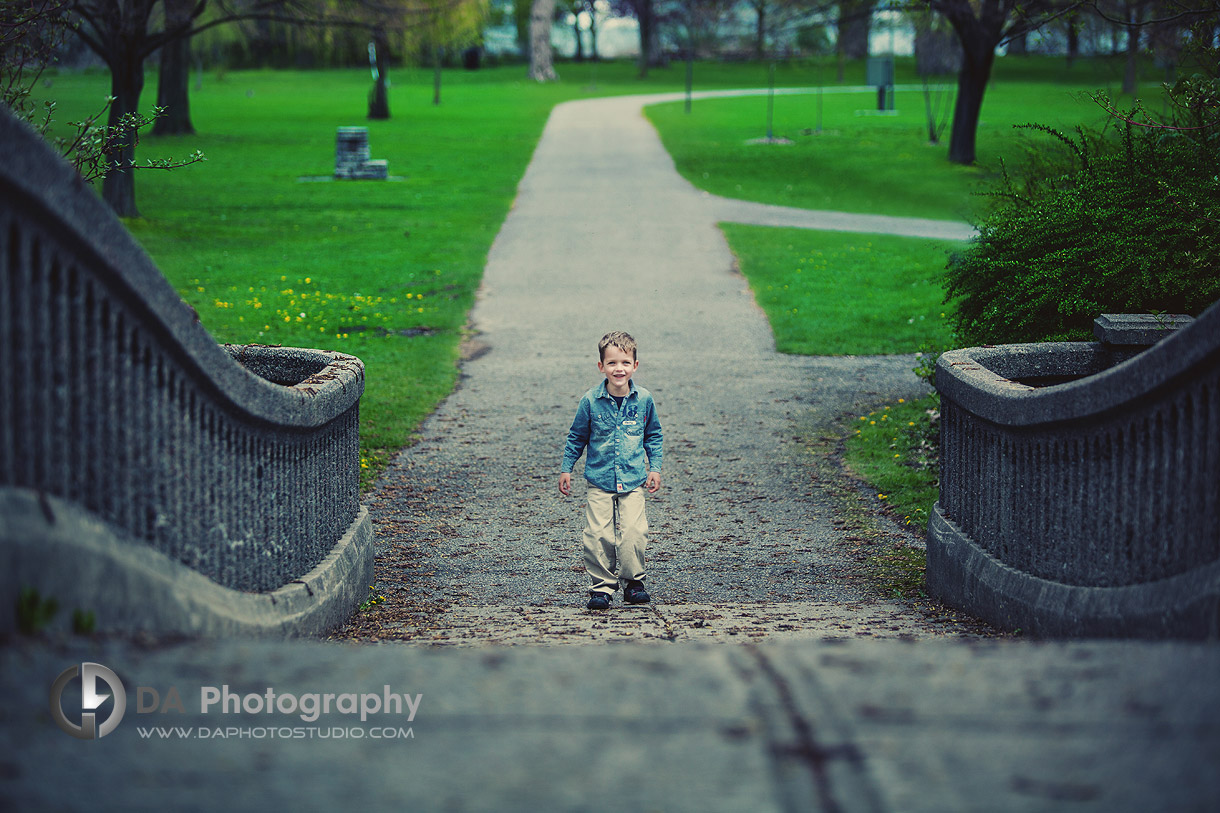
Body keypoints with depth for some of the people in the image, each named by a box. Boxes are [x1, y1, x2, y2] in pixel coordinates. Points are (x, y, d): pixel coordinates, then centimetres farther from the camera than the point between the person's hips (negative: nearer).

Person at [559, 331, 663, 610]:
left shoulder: (643, 399, -2)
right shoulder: (591, 401, -5)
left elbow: (653, 436, 13)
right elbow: (577, 437, 8)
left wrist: (654, 468, 9)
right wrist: (566, 469, 9)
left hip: (633, 481, 0)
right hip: (599, 481, 0)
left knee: (633, 533, -10)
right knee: (598, 535, -7)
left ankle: (633, 582, 9)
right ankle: (602, 586, 5)